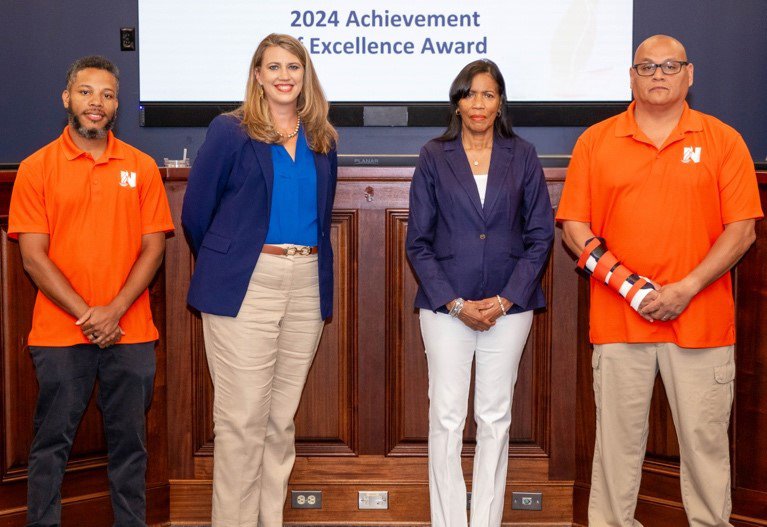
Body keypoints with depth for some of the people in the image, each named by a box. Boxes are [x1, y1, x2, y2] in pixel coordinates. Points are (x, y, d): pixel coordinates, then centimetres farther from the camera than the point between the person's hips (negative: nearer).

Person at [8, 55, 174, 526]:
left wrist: (114, 311, -10)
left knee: (129, 443, 8)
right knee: (52, 444, 6)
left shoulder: (142, 167, 7)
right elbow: (33, 257, -3)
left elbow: (154, 248, 2)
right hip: (59, 334, -1)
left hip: (131, 333, 1)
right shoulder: (37, 168, 2)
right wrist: (85, 314, -11)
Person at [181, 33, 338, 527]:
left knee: (282, 418, 11)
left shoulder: (322, 140, 13)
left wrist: (317, 272, 13)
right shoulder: (230, 131, -1)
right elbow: (197, 210, 3)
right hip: (245, 285, -4)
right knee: (242, 418, -3)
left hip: (308, 285, 4)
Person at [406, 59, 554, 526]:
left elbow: (540, 235, 4)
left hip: (508, 307, 1)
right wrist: (455, 303, -8)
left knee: (495, 418, 7)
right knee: (447, 418, 0)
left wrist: (505, 300, -7)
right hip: (445, 306, -1)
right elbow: (419, 242, 2)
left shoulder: (522, 156, 6)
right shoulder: (434, 157, 4)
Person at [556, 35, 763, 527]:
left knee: (705, 439, 5)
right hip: (619, 320, 1)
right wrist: (625, 284, -9)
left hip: (701, 319, 0)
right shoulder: (596, 141, 7)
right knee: (619, 437, 6)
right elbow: (574, 225, 4)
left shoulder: (722, 140, 5)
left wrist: (685, 289, -10)